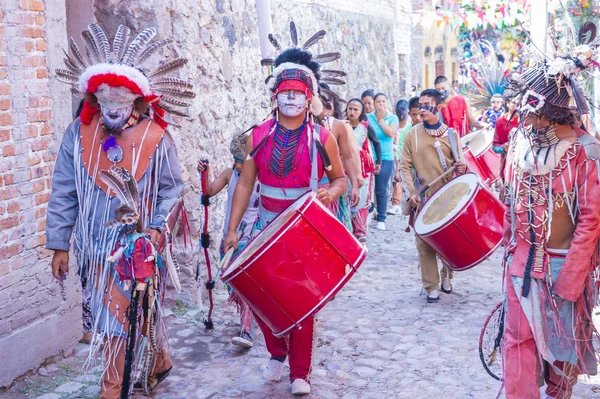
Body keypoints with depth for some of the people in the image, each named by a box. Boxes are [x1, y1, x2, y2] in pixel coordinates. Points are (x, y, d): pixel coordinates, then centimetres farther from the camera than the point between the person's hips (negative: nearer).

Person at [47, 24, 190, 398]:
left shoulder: (155, 137, -8)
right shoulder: (78, 135, -2)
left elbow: (172, 187, 0)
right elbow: (64, 194, 1)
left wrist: (159, 227, -14)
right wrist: (59, 245, 1)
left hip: (141, 244, -3)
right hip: (97, 244, 3)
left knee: (132, 312, 0)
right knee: (140, 311, 16)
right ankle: (159, 362, 40)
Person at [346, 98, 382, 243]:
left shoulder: (366, 127, -2)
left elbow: (377, 143, 9)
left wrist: (378, 162, 8)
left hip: (365, 168, -2)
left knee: (362, 200, -7)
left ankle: (360, 231, -5)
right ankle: (355, 230, 10)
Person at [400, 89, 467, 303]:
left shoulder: (451, 134, 5)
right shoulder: (412, 134, 2)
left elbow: (459, 162, 10)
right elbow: (405, 166, 1)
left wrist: (462, 168, -14)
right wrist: (412, 192, -10)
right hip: (424, 197, -1)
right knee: (425, 242, -2)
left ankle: (447, 275, 31)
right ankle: (431, 287, 8)